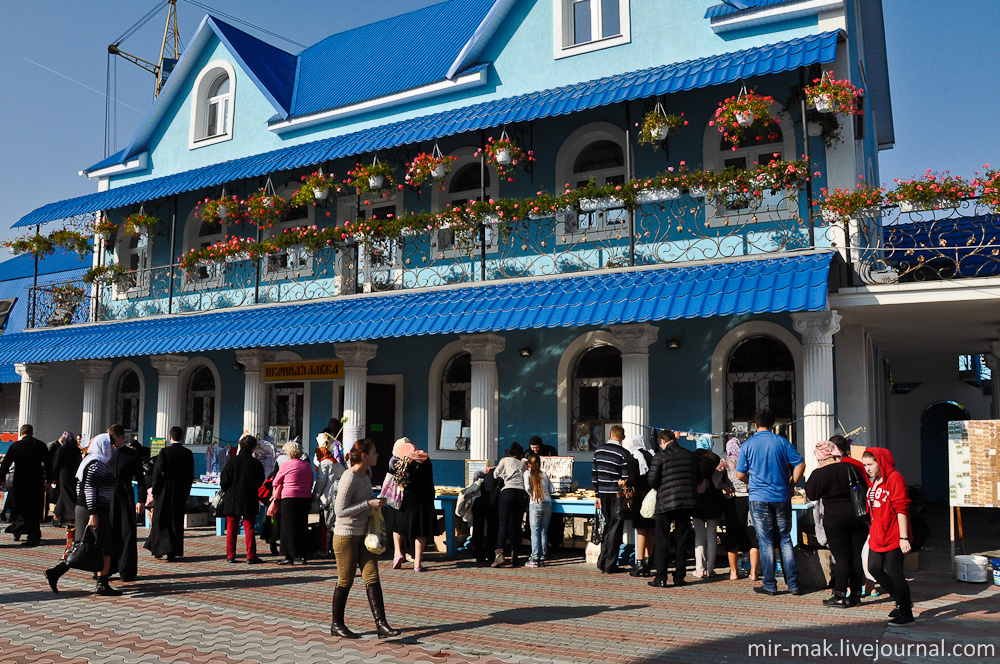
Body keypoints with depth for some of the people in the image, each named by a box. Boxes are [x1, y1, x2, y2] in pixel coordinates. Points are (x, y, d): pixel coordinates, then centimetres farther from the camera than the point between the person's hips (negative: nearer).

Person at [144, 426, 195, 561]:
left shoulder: (165, 452, -9)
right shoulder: (188, 453, 0)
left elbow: (157, 473, -9)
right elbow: (191, 475, 4)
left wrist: (154, 492, -1)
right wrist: (186, 493, 13)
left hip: (165, 490, -2)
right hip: (180, 492, 2)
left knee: (160, 521, 11)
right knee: (176, 522, 8)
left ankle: (159, 549, 9)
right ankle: (172, 553, 8)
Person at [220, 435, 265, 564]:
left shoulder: (231, 462, -7)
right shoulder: (256, 464, -8)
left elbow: (223, 482, -5)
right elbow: (260, 482, 3)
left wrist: (227, 492, 14)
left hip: (232, 500, 1)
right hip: (250, 501, -1)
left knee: (231, 529, 11)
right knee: (249, 529, 4)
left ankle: (230, 555, 14)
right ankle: (251, 556, 2)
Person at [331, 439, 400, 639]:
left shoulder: (367, 473, 6)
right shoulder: (349, 478, -21)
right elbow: (340, 511, -23)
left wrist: (375, 503, 8)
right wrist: (368, 504, -23)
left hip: (364, 534, 8)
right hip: (346, 535, -8)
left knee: (372, 578, 1)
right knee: (345, 582, 5)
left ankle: (381, 624, -1)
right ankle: (336, 625, 21)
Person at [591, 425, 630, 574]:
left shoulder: (599, 451, 5)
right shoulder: (624, 454, -11)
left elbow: (594, 474, 7)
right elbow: (626, 478, -14)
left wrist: (597, 495, 12)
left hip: (603, 494, 5)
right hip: (617, 495, -5)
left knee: (607, 527, 17)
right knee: (615, 529, 3)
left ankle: (602, 563, 15)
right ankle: (610, 566, 6)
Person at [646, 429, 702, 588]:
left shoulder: (660, 456, -5)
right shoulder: (690, 455, 9)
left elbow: (652, 481, -10)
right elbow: (699, 481, 13)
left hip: (666, 502, -4)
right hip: (687, 502, 4)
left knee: (662, 541, 3)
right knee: (682, 540, 11)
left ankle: (661, 578, 0)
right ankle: (679, 577, 12)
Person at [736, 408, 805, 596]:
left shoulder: (747, 445, -3)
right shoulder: (782, 442, 1)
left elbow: (740, 474, -1)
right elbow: (800, 464, -2)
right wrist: (791, 485, 9)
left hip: (759, 499, -2)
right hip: (782, 498, 2)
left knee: (766, 542, 4)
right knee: (785, 540, 10)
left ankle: (770, 585, 7)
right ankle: (793, 584, 10)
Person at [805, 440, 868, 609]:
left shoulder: (818, 474, -9)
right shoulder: (850, 468, 0)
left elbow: (811, 495, 1)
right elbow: (864, 488, 8)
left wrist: (810, 480, 11)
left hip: (834, 520, -3)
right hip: (856, 517, 3)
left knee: (841, 557, 1)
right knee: (856, 555, 9)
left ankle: (840, 596, 0)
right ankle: (856, 594, 15)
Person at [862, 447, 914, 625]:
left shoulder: (894, 479, -14)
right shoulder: (872, 481, 13)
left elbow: (901, 510, -18)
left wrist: (904, 537, -20)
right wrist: (873, 531, 19)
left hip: (893, 535, -9)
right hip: (878, 535, 9)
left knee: (893, 571, -3)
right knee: (874, 568, 10)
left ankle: (906, 614, 11)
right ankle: (902, 601, 27)